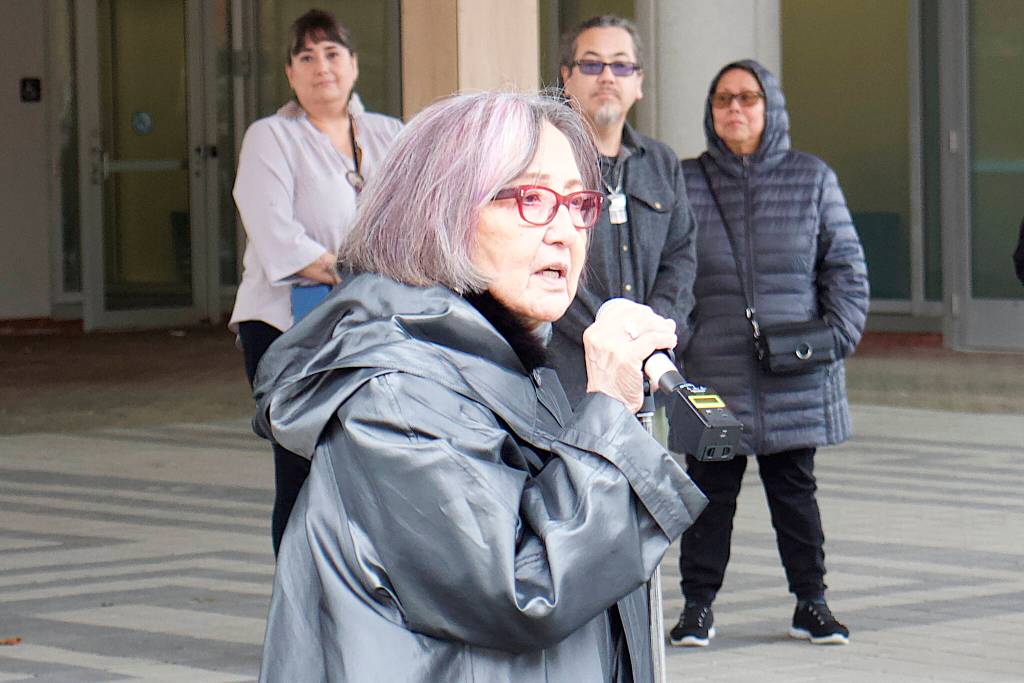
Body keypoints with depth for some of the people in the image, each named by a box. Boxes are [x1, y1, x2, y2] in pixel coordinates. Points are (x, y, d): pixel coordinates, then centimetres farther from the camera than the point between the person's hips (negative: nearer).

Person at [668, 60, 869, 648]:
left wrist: (837, 334, -4)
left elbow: (845, 264, 8)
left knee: (794, 487, 8)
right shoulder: (684, 182, 5)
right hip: (711, 373, 0)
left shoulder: (812, 179, 6)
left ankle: (811, 603, 17)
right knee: (710, 490, 2)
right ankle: (698, 605, 11)